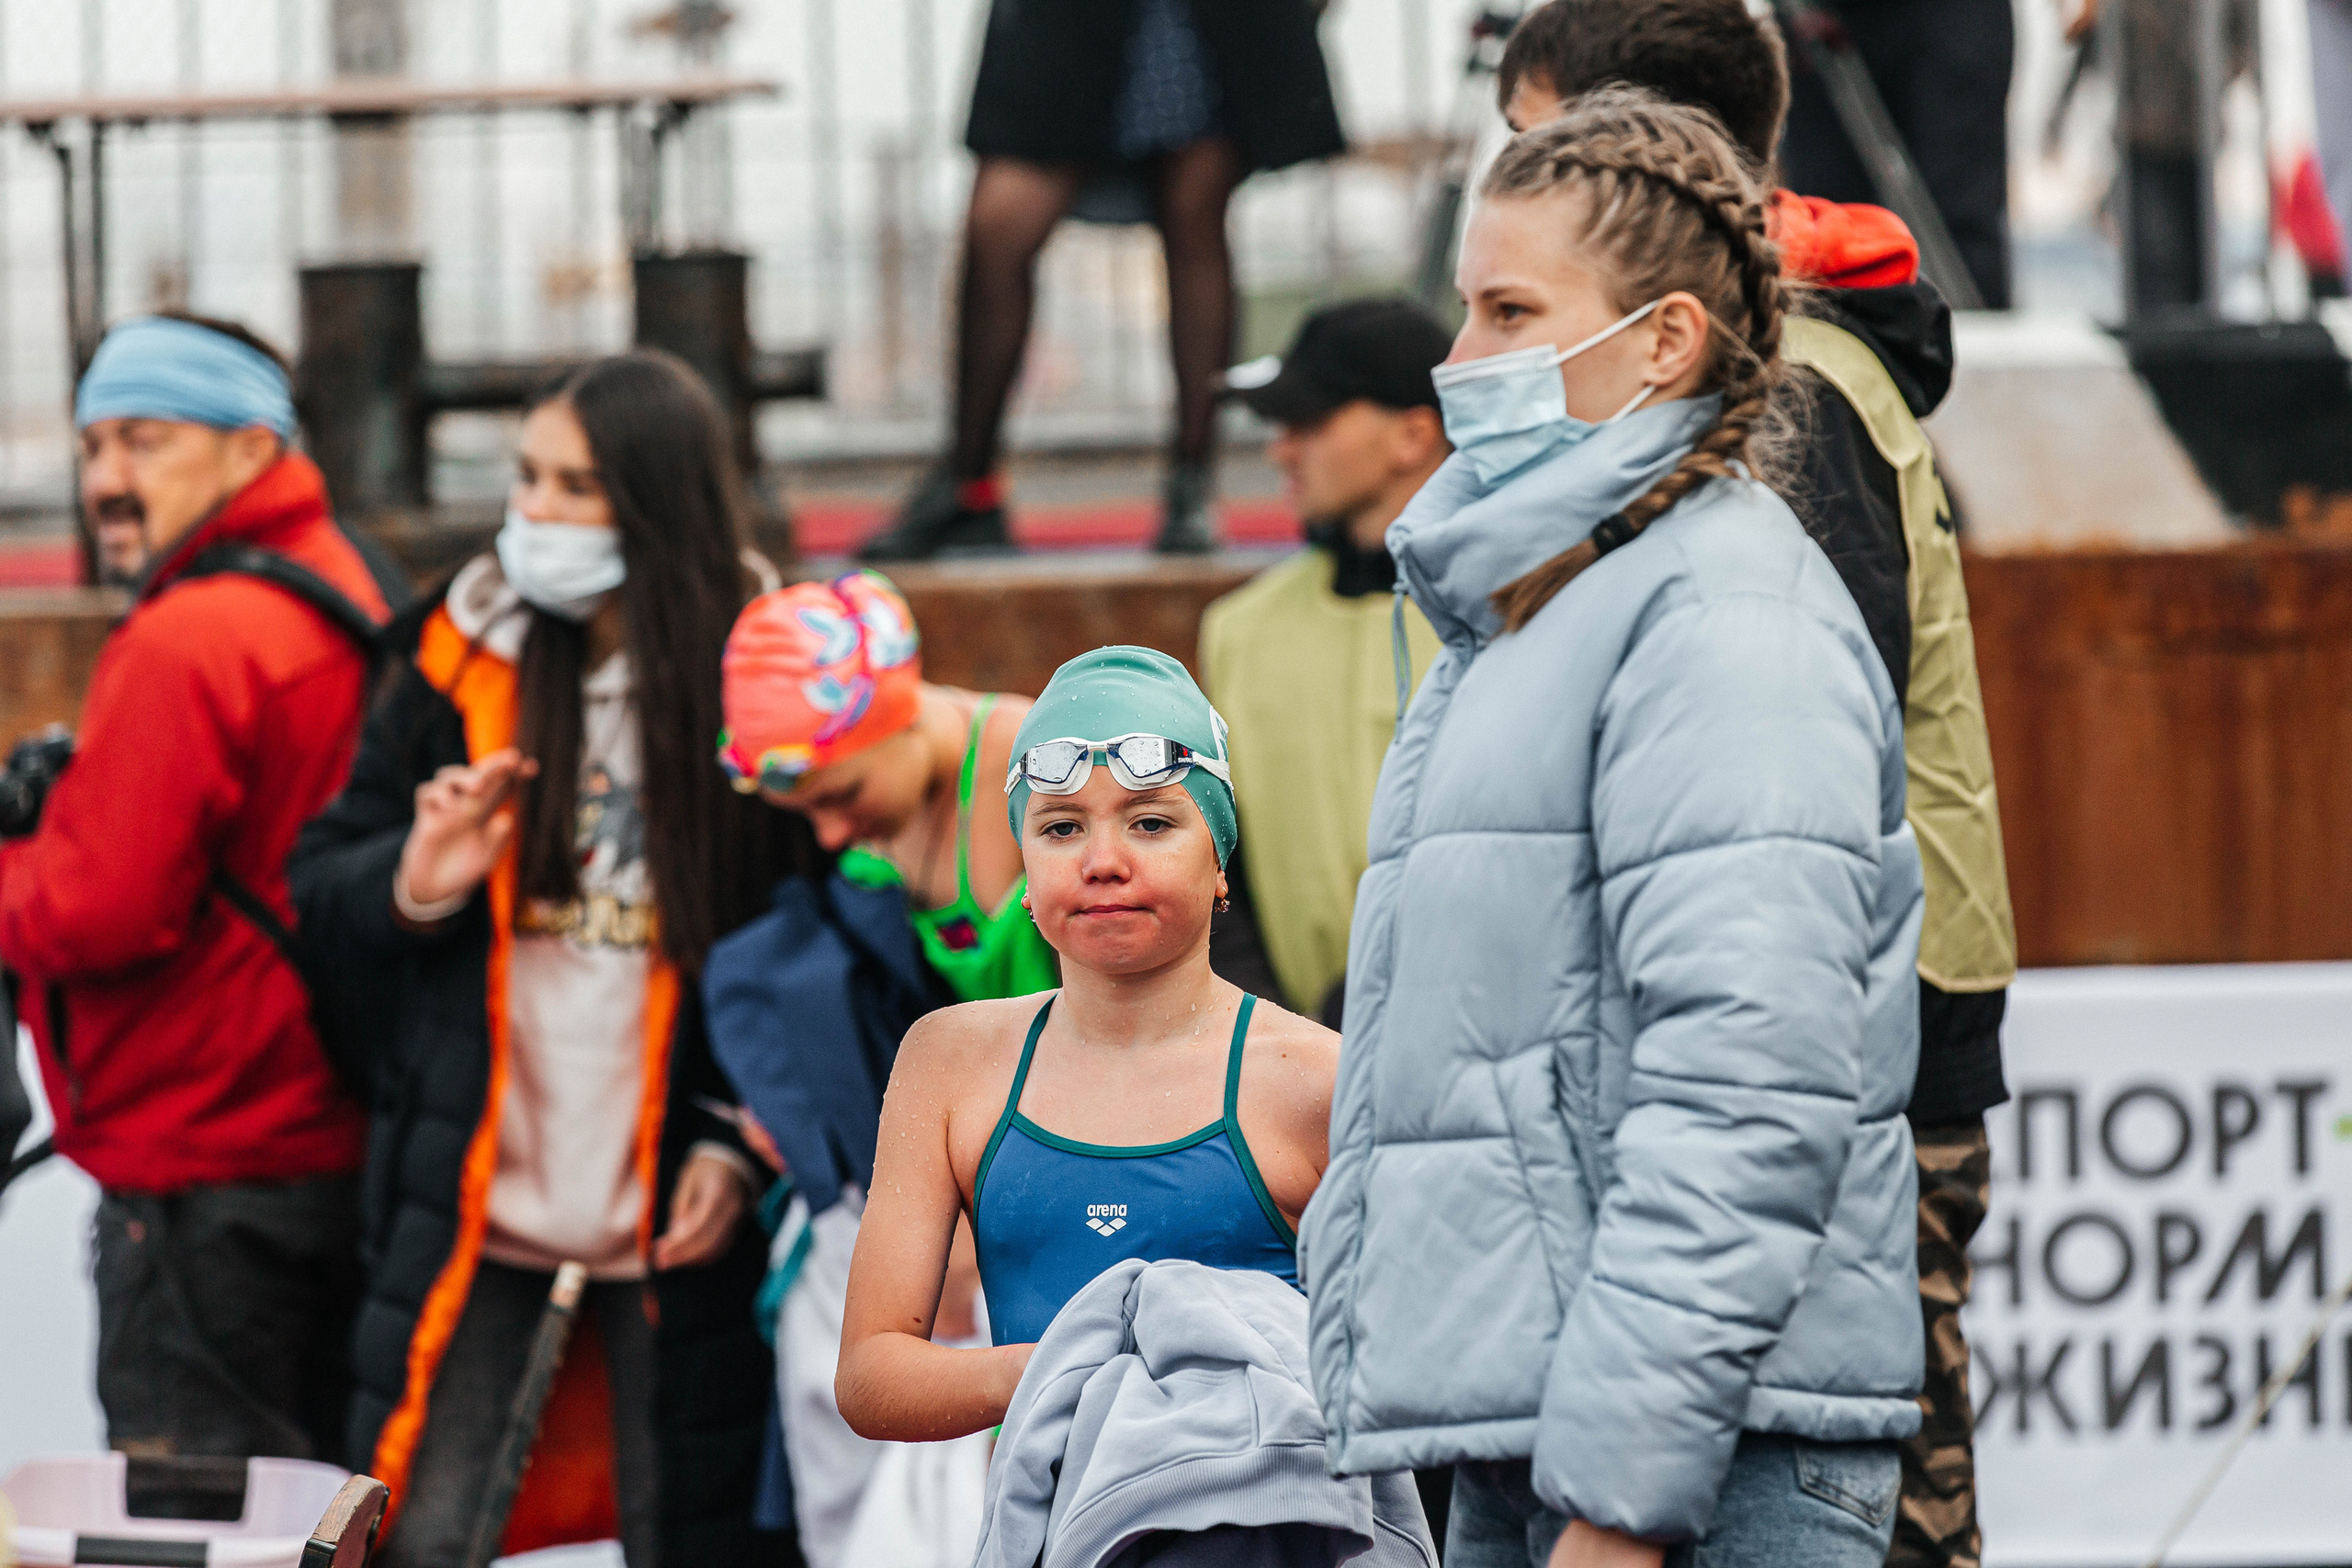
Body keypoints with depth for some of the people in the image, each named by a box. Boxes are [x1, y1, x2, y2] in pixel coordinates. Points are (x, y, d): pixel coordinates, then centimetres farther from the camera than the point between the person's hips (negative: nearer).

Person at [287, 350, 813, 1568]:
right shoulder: (465, 668, 3)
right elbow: (320, 883, 10)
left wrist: (742, 1146, -11)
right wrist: (414, 888, -12)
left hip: (678, 1216, -2)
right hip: (477, 1207, 2)